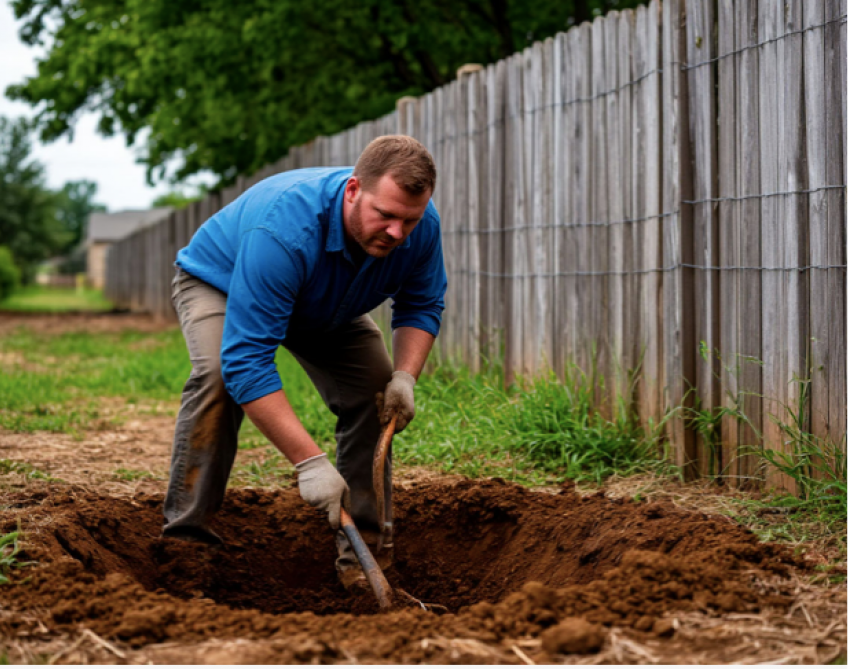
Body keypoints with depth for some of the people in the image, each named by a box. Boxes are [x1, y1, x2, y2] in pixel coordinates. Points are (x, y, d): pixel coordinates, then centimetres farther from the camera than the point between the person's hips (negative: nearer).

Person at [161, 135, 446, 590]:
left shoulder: (420, 225, -28)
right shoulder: (284, 232, -47)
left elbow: (422, 306, -6)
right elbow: (246, 362, -48)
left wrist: (404, 377, -27)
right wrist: (309, 462, -50)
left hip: (325, 305, 5)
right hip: (217, 283, -5)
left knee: (375, 390, -14)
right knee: (217, 374, -33)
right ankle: (186, 532, -26)